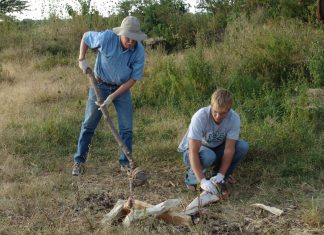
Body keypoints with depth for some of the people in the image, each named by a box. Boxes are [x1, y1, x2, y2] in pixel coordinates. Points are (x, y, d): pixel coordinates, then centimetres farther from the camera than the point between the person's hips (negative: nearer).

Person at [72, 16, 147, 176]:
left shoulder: (139, 50, -21)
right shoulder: (107, 37, -24)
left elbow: (133, 79, -15)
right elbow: (85, 36, -3)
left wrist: (112, 97, -19)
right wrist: (82, 60, -8)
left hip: (122, 88, 1)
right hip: (100, 85, -1)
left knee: (126, 127, -2)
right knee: (89, 124, 4)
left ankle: (125, 162, 13)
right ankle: (79, 160, 16)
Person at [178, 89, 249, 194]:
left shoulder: (234, 118, -23)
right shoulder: (200, 117, -33)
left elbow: (229, 149, -23)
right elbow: (194, 152, -35)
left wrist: (220, 175, -33)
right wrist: (203, 181, -42)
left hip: (216, 149, 4)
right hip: (193, 150, -4)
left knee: (243, 146, -21)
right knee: (208, 156, -38)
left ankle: (217, 175, -1)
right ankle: (192, 177, -7)